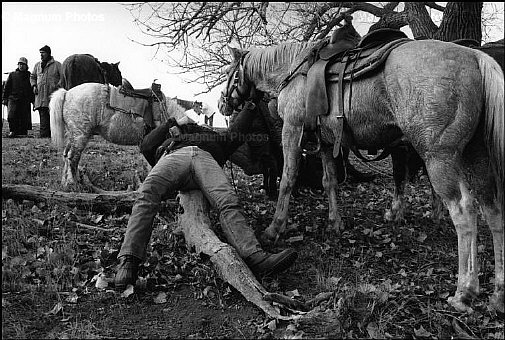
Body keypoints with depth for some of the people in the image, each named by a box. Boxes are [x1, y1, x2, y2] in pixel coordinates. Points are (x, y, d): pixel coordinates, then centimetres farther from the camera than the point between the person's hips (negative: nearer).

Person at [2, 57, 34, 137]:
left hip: (25, 101, 0)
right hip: (13, 98, 0)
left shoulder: (29, 76, 12)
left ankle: (23, 132, 7)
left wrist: (33, 100, 4)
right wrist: (4, 98, 5)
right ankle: (13, 131, -4)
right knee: (11, 116, -15)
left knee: (24, 118, -1)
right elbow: (6, 87, 12)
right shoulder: (12, 75, 13)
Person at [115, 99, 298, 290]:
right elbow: (146, 147, 28)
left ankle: (254, 257, -51)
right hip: (174, 156, 0)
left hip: (207, 158, 0)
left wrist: (250, 106, 48)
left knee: (228, 201, -31)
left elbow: (236, 135, 37)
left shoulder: (215, 138, 49)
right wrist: (171, 123, 30)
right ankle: (128, 262, -44)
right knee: (148, 194, -33)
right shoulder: (170, 140, 45)